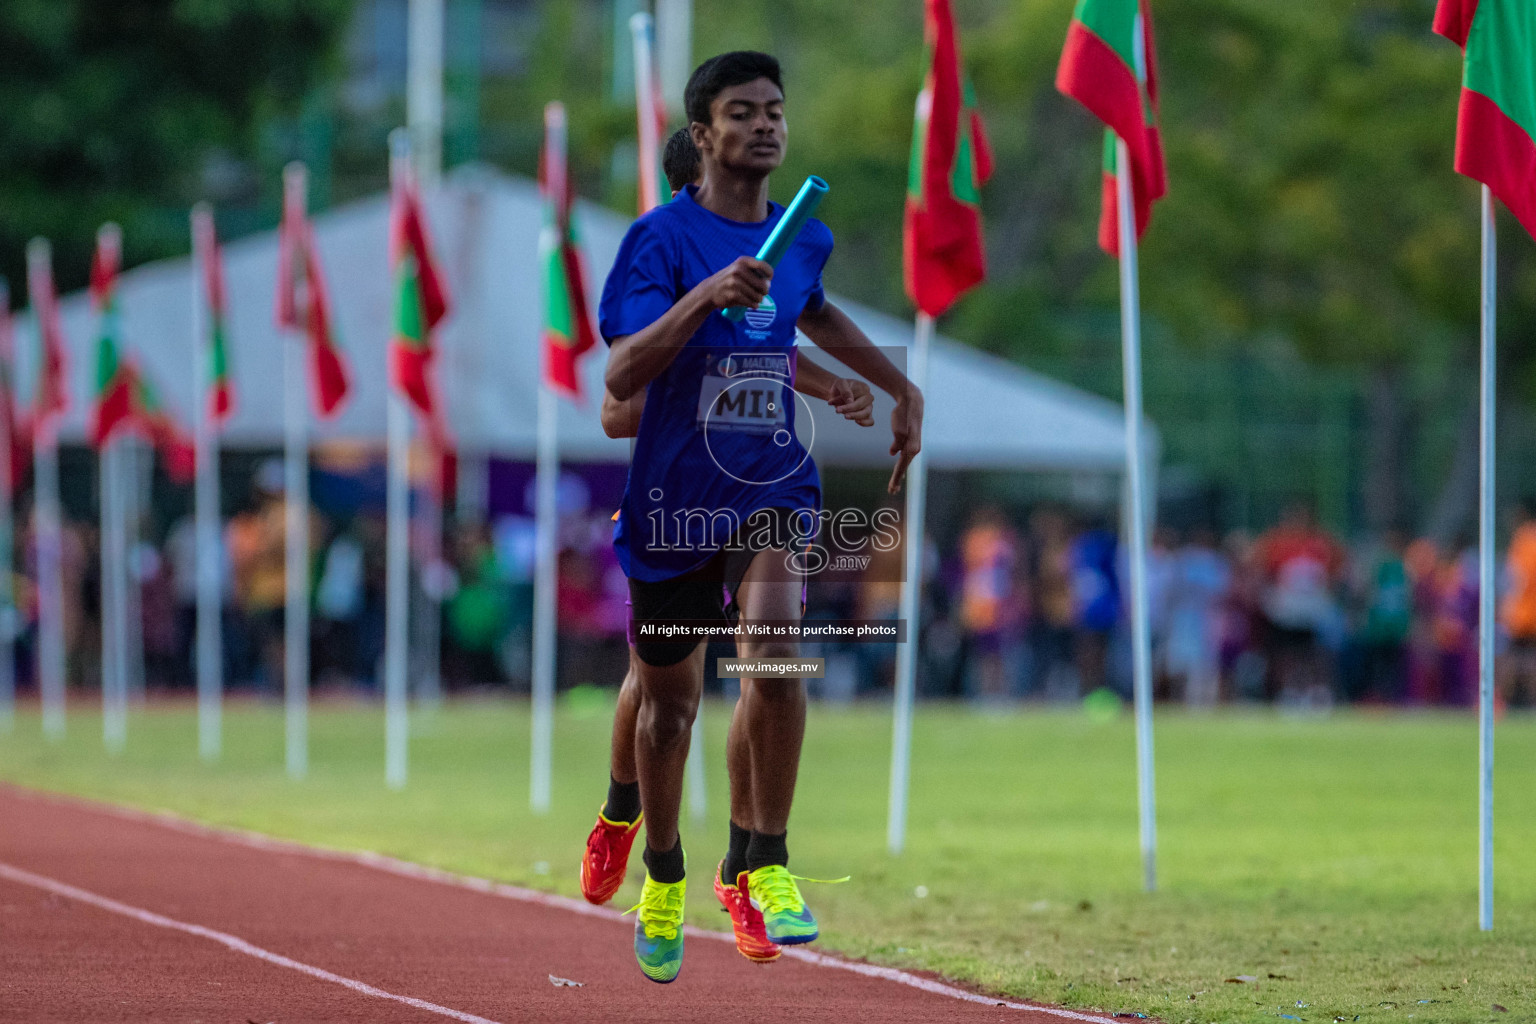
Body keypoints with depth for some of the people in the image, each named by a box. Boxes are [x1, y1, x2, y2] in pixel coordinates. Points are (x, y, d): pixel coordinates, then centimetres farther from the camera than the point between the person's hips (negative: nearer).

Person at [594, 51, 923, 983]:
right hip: (674, 496, -2)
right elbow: (622, 376, -22)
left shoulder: (803, 238, 5)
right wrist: (704, 297, -33)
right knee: (669, 699, 11)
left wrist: (903, 388, 27)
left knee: (775, 654, -24)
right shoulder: (662, 238, -11)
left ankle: (760, 861, -11)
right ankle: (664, 873, 37)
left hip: (773, 487, 2)